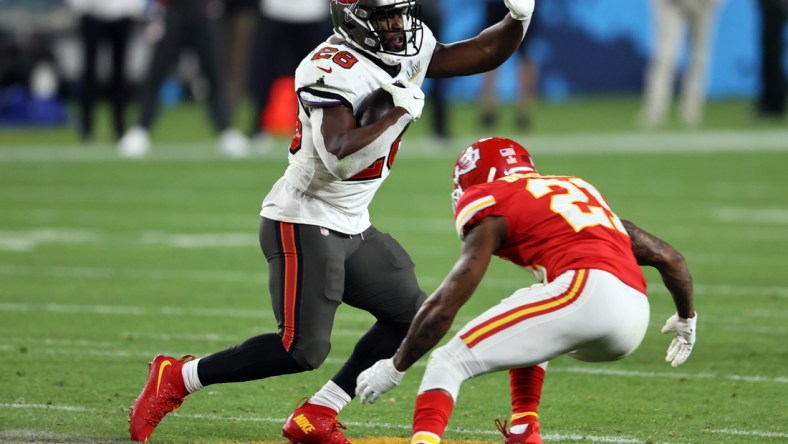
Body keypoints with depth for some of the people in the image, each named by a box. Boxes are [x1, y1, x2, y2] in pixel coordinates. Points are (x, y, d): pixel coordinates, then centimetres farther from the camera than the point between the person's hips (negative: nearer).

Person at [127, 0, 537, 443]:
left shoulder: (409, 51, 4)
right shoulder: (335, 69, -23)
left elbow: (481, 54, 12)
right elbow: (340, 157, -35)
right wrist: (400, 112, -26)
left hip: (351, 225, 9)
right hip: (303, 223, -9)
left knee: (410, 317, 10)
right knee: (303, 349, -13)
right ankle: (177, 377, 2)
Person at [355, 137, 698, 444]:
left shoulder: (491, 209, 12)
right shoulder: (578, 189, 33)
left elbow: (446, 304, 4)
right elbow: (667, 257, 34)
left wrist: (395, 368, 13)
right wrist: (686, 319, 50)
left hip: (587, 294, -7)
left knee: (451, 362, -2)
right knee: (525, 331, 36)